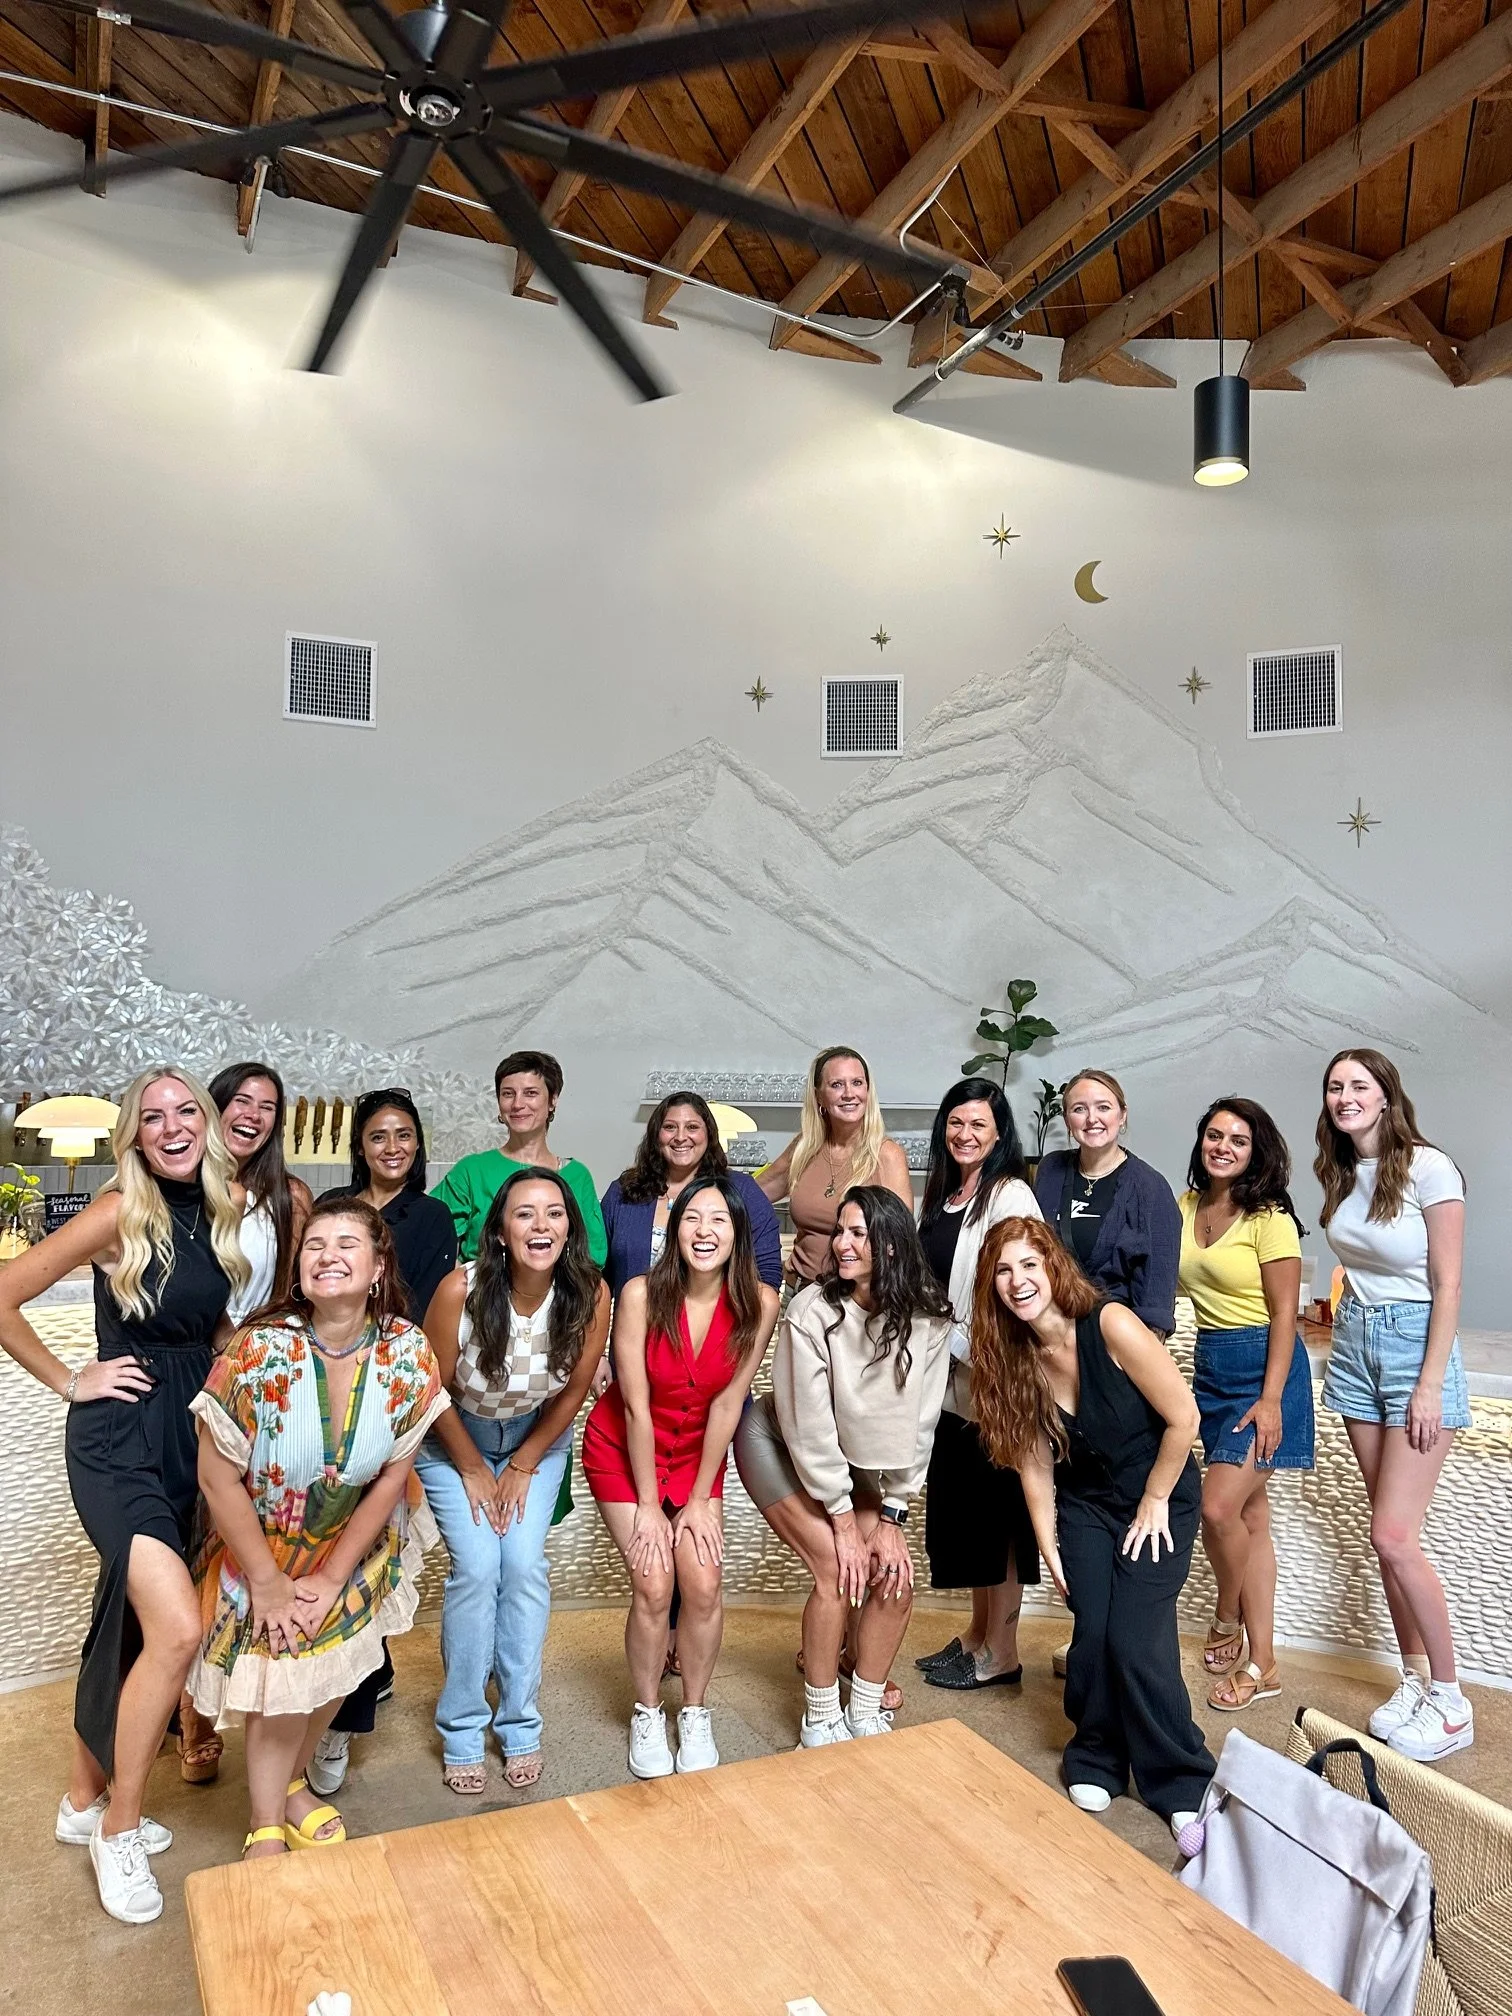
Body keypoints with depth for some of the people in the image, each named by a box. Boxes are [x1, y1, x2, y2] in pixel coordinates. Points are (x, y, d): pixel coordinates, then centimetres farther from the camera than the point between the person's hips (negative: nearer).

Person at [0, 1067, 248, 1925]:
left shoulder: (228, 1206, 1)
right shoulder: (121, 1214, -16)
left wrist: (227, 1345, 4)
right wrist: (69, 1380, -8)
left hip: (190, 1434, 6)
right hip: (119, 1435, -6)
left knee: (129, 1627, 17)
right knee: (178, 1627, -17)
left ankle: (86, 1801, 37)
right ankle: (119, 1830, 4)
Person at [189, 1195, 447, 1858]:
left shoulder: (408, 1352, -21)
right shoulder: (260, 1349, -28)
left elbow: (392, 1476, -11)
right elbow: (219, 1479, -19)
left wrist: (331, 1580, -9)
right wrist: (269, 1583, -14)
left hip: (354, 1549, 3)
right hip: (261, 1548, -2)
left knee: (331, 1669, 9)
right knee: (282, 1680, -3)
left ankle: (291, 1782, 41)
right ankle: (266, 1825, 25)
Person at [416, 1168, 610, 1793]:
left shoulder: (591, 1296, -26)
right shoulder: (461, 1290, -32)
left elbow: (572, 1392, -10)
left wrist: (521, 1469, -4)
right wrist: (474, 1471, -7)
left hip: (537, 1438, 2)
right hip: (453, 1438, -1)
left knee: (525, 1565, -8)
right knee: (477, 1567, -11)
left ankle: (520, 1726, 11)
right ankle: (461, 1732, 7)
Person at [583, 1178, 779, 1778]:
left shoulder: (759, 1304, -21)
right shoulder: (641, 1294, -27)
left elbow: (727, 1403, -13)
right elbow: (636, 1406, -20)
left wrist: (700, 1502, -9)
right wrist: (647, 1506, -14)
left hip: (698, 1451, 2)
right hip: (623, 1449, -2)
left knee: (703, 1586, -8)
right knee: (654, 1584, -9)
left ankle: (694, 1713, 18)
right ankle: (647, 1714, 17)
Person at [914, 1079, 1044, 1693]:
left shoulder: (1010, 1196, -13)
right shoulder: (942, 1195, 12)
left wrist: (961, 1340, -17)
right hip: (949, 1379, 8)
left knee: (996, 1510, 3)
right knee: (958, 1505, 16)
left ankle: (1001, 1652, 16)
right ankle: (977, 1634, 30)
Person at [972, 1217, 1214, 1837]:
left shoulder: (1111, 1325, -27)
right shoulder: (1013, 1357, -10)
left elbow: (1184, 1418, -19)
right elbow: (1034, 1461, -1)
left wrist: (1153, 1503, -10)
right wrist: (1048, 1547, -2)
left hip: (1161, 1496, -4)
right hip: (1085, 1503, 4)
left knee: (1136, 1637, -12)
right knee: (1092, 1631, -6)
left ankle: (1182, 1784, 8)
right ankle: (1096, 1756, 20)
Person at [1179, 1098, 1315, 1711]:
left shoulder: (1269, 1218, -12)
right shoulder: (1185, 1205, 6)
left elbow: (1284, 1314, -13)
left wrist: (1271, 1398, -18)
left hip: (1263, 1367, -6)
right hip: (1211, 1364, 6)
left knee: (1218, 1507, -12)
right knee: (1250, 1516, 12)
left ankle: (1227, 1621, 15)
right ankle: (1261, 1661, 21)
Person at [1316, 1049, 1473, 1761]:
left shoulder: (1429, 1168, -14)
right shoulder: (1338, 1174, 6)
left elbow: (1448, 1284, -13)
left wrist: (1430, 1386, -15)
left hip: (1417, 1342, -6)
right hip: (1354, 1345, 6)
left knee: (1392, 1536, -8)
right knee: (1390, 1531, 10)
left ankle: (1450, 1703, 9)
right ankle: (1415, 1678, 23)